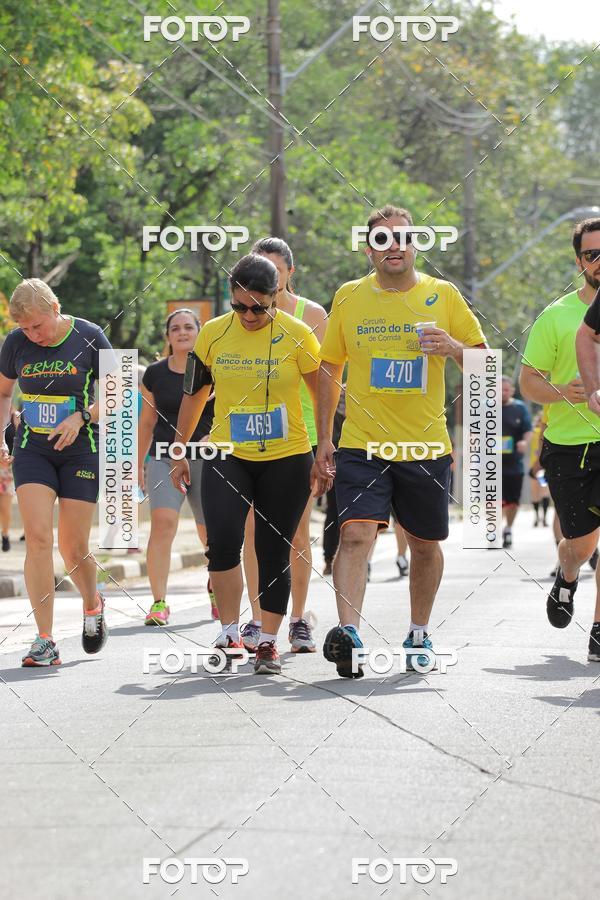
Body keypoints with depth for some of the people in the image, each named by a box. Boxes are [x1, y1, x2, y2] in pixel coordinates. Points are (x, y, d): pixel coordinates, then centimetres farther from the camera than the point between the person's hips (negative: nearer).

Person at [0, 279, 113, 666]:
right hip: (32, 449, 2)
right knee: (38, 537, -14)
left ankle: (92, 605, 35)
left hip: (81, 449, -2)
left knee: (73, 549, 0)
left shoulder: (89, 337, -8)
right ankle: (45, 642, -11)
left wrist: (81, 417, -19)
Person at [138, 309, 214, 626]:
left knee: (211, 533, 4)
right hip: (165, 457, 1)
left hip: (206, 458, 0)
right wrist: (139, 464, 18)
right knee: (163, 522, -20)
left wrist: (212, 436, -16)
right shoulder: (154, 374, 7)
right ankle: (159, 603, -19)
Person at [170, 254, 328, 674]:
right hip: (227, 456, 1)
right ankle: (230, 632, -4)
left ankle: (268, 641, 15)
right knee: (222, 541, -16)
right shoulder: (213, 334, -1)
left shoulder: (297, 335, -8)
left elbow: (323, 395, 1)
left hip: (287, 458, -1)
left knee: (274, 552, 3)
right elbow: (195, 395, 11)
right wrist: (182, 453, 14)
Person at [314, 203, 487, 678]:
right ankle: (348, 631, -27)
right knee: (356, 535, -19)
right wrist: (323, 437, 7)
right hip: (362, 444, -1)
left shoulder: (443, 295, 2)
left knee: (425, 544, 12)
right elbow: (330, 369, 12)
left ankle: (419, 634, 29)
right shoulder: (349, 297, 3)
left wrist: (454, 348, -16)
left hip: (426, 445, 1)